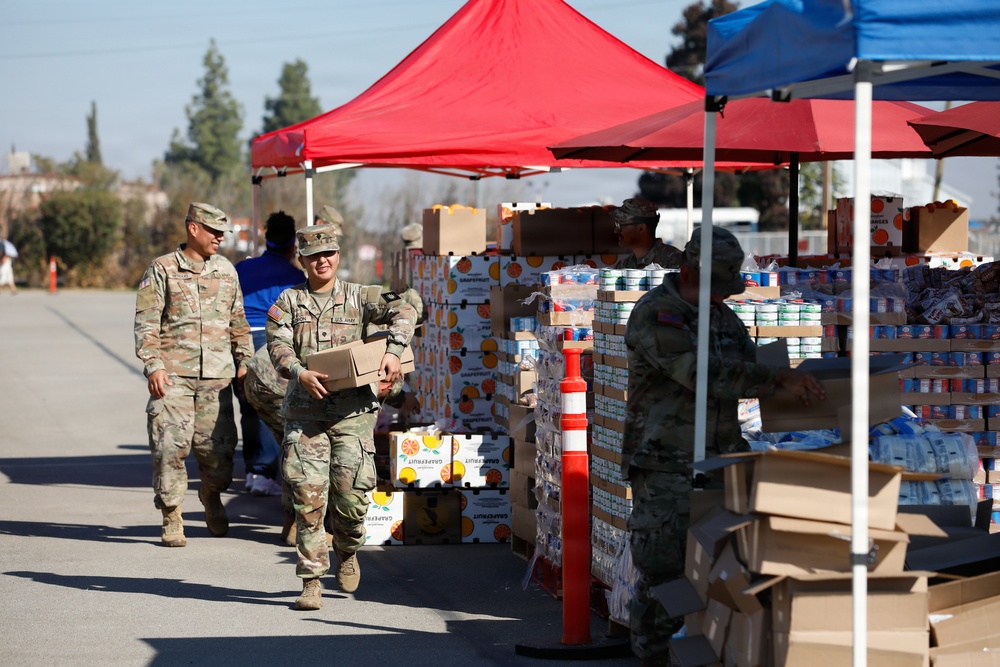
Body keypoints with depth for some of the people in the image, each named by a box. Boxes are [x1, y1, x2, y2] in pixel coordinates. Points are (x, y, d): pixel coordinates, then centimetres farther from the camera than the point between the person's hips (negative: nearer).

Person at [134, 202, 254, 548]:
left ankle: (211, 495, 31)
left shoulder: (226, 270, 15)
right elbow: (146, 323, -2)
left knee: (218, 447, 2)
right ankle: (171, 517, 3)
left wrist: (243, 360, 17)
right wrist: (154, 366, -10)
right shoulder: (162, 269, 2)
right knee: (170, 446, -8)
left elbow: (238, 321, 23)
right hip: (173, 376, -3)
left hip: (216, 376, 3)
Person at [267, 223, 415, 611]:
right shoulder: (288, 302, 11)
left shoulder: (357, 298, 9)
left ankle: (347, 552, 27)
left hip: (353, 408, 0)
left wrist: (393, 351, -19)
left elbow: (402, 311, -2)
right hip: (304, 412, 0)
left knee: (351, 491, -5)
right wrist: (299, 373, -20)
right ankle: (311, 581, -2)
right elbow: (278, 345, -1)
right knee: (308, 495, -7)